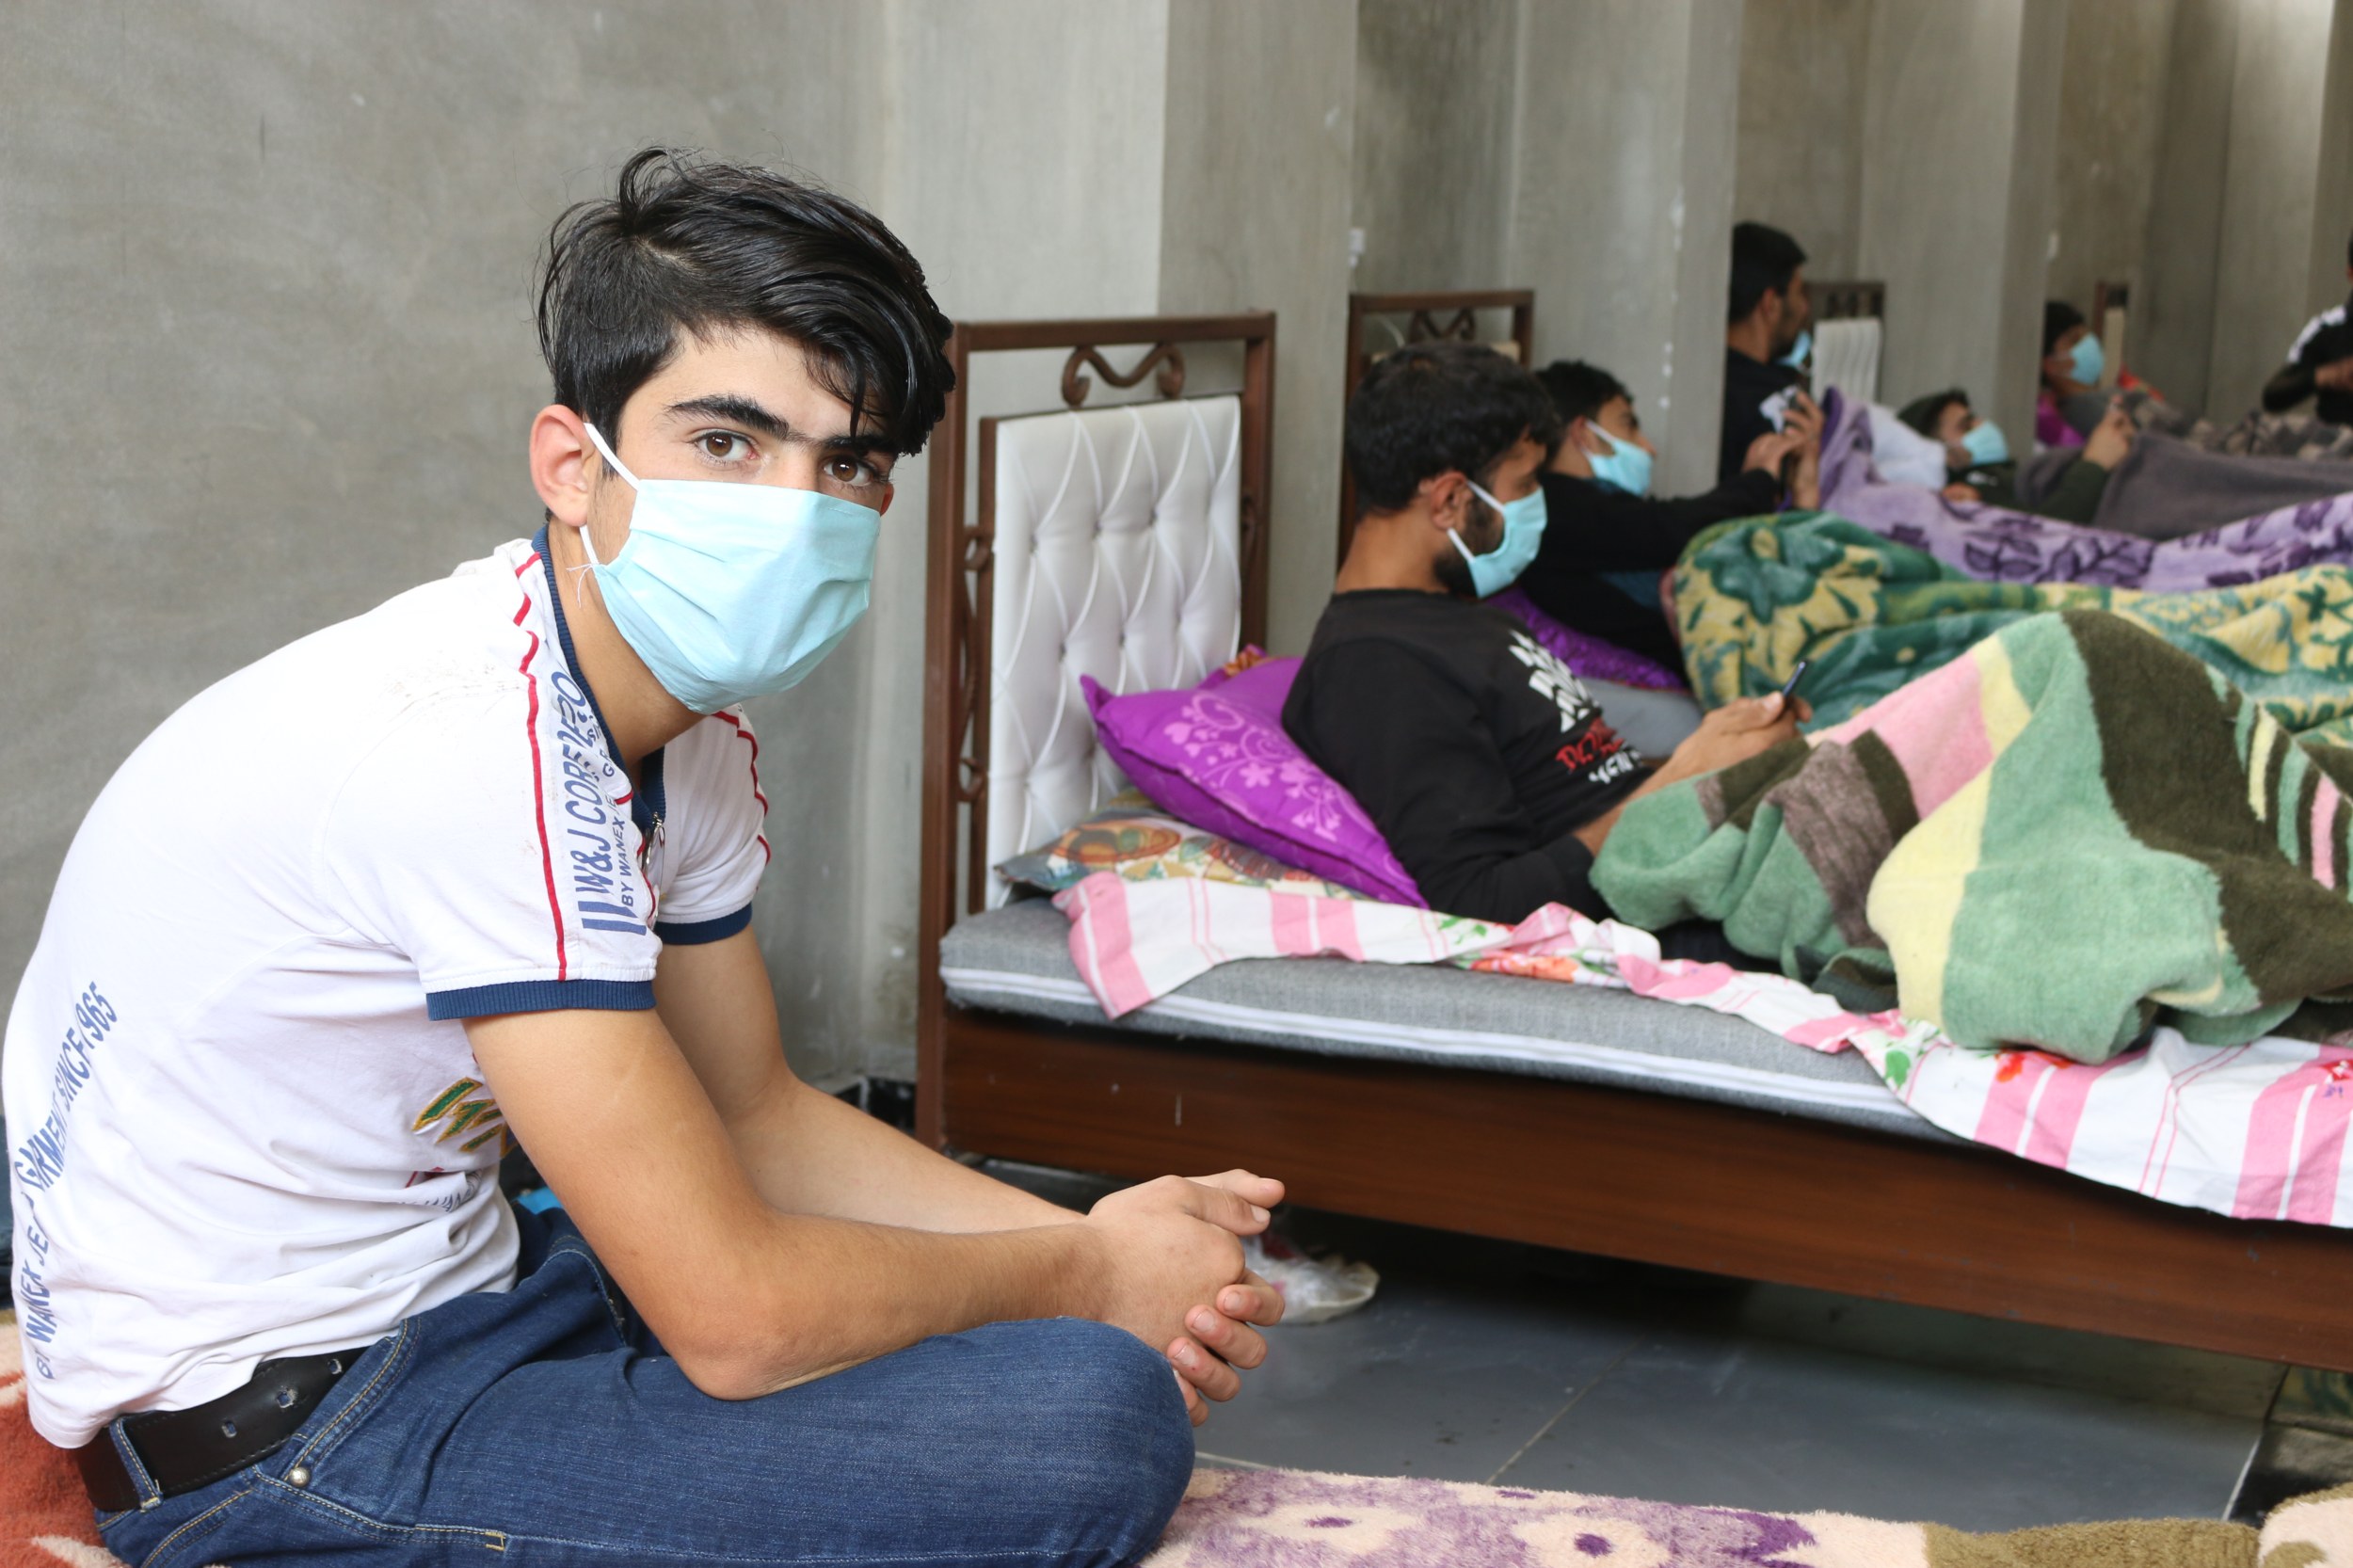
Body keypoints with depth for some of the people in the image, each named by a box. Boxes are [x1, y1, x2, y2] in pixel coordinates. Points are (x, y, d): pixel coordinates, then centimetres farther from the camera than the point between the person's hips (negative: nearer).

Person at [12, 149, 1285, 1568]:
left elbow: (755, 1109, 13)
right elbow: (735, 1318, -27)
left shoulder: (695, 735, 2)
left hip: (461, 1279, 10)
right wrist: (1089, 1273, -11)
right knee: (1098, 1422, -21)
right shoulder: (479, 741, -28)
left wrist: (1074, 1233, -2)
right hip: (270, 1426, -9)